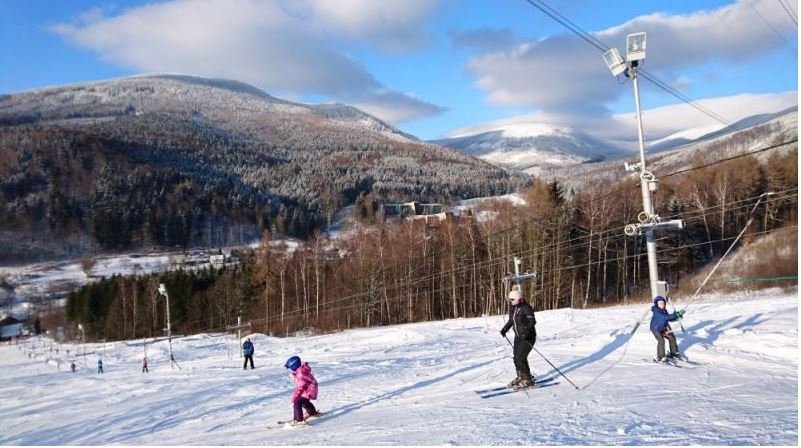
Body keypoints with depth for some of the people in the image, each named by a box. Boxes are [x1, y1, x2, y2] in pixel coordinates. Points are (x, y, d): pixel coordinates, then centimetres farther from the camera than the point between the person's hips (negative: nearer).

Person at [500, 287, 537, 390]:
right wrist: (505, 329, 12)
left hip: (528, 337, -8)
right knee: (516, 357, 9)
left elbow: (532, 321, -24)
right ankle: (521, 377, 25)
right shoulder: (513, 307, 5)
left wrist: (527, 332, -36)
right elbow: (511, 320, 19)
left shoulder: (526, 308, -19)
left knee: (521, 358, -11)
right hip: (518, 336, 8)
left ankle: (528, 380, 1)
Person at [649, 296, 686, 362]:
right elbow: (666, 317, -37)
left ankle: (674, 352, 33)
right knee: (661, 341, -22)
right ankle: (660, 357, -12)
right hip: (656, 328, -9)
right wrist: (676, 314, -37)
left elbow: (670, 319, 5)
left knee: (672, 338, 13)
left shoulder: (664, 310, -2)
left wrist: (678, 316, -10)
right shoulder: (656, 311, -28)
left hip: (663, 328, 9)